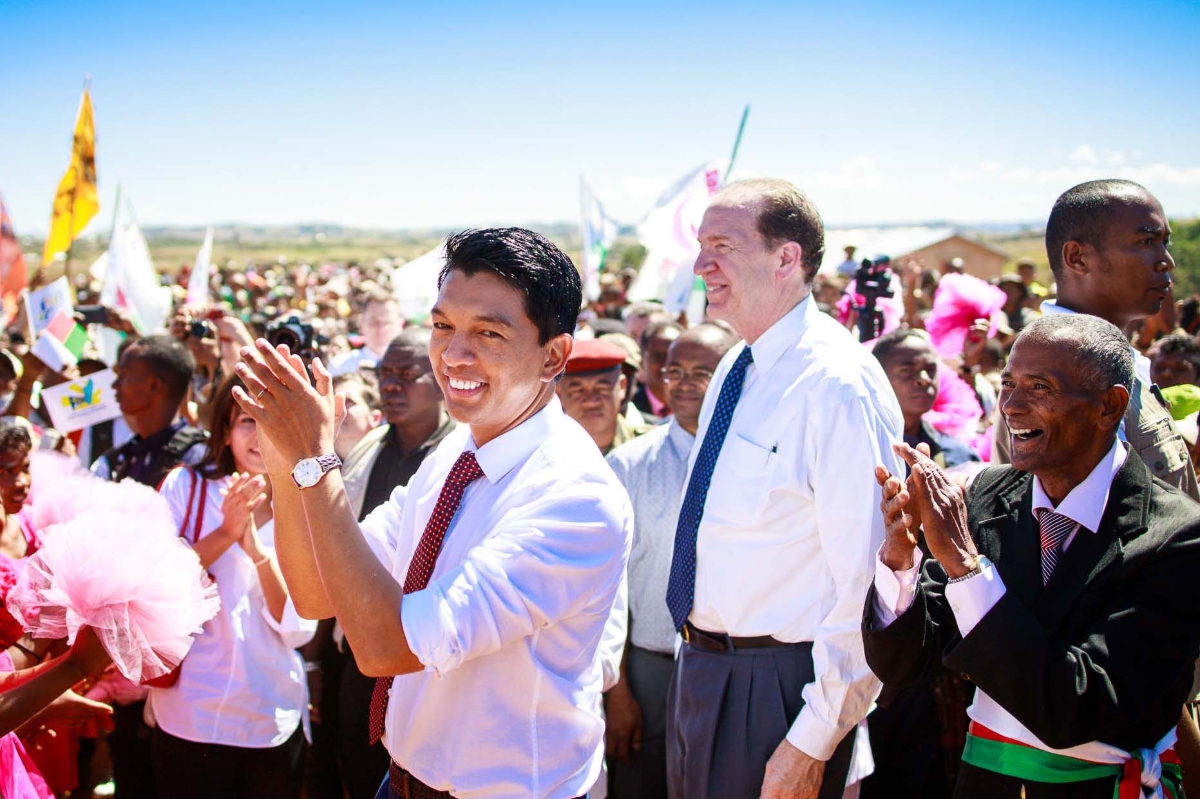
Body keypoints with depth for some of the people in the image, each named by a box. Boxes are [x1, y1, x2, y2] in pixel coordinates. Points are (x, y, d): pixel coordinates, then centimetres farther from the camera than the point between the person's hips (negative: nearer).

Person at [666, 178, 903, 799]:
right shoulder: (734, 369, 7)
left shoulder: (839, 387, -21)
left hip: (776, 686, -8)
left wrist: (812, 745, -21)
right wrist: (697, 653, 19)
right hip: (697, 669, 8)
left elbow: (872, 588, -23)